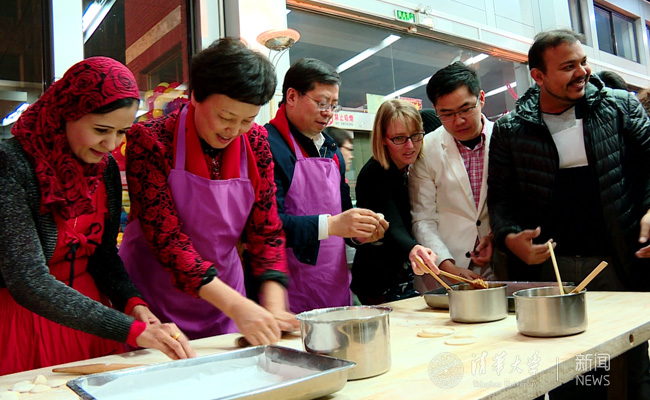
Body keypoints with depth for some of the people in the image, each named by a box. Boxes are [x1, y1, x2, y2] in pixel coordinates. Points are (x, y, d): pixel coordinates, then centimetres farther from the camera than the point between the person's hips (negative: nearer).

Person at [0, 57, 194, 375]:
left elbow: (103, 253, 5)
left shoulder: (105, 169, -2)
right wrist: (131, 331, -32)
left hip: (88, 316, 6)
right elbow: (29, 283, -27)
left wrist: (132, 303, -14)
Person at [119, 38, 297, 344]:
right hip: (154, 304, -3)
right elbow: (164, 235, -23)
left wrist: (274, 308, -18)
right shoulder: (150, 140, -17)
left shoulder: (256, 143, -5)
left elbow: (266, 230, -4)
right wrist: (235, 305, -32)